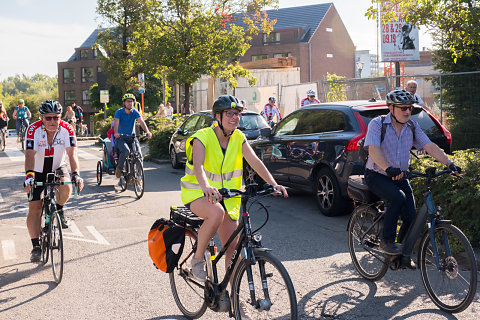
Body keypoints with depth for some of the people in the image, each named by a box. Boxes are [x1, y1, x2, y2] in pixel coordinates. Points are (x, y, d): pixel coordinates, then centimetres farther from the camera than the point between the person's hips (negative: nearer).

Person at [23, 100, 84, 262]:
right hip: (38, 171, 0)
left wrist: (76, 174, -46)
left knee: (66, 188, -31)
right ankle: (36, 246, 2)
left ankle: (59, 209, 2)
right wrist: (29, 176, -51)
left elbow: (72, 154, -29)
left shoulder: (67, 129, -21)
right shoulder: (33, 130, -24)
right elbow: (30, 154, -35)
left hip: (58, 167, 1)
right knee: (34, 208, -7)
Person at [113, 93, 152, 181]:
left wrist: (147, 132, -34)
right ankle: (119, 169, -7)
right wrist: (116, 133, -44)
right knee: (126, 151, -32)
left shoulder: (135, 112, -1)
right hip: (121, 138, -3)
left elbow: (141, 122, -16)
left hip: (132, 137, 3)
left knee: (139, 154, -17)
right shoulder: (119, 112, -8)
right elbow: (116, 123, -23)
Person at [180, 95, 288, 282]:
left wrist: (273, 184, -29)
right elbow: (198, 165, -34)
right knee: (217, 213, -38)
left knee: (232, 247, 0)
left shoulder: (239, 138, -3)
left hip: (225, 196, 5)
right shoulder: (202, 137, -18)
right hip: (198, 193, -5)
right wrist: (206, 187, -54)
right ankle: (198, 258, -17)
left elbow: (255, 162, -13)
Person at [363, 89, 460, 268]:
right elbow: (373, 150, -28)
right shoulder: (377, 124, -13)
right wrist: (388, 169, -44)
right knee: (397, 198, -33)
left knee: (411, 218, -8)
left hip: (399, 177, 5)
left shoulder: (412, 127, 3)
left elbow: (429, 146, -4)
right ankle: (387, 242, -17)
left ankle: (402, 255, 13)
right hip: (377, 175, -5)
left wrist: (449, 163, -19)